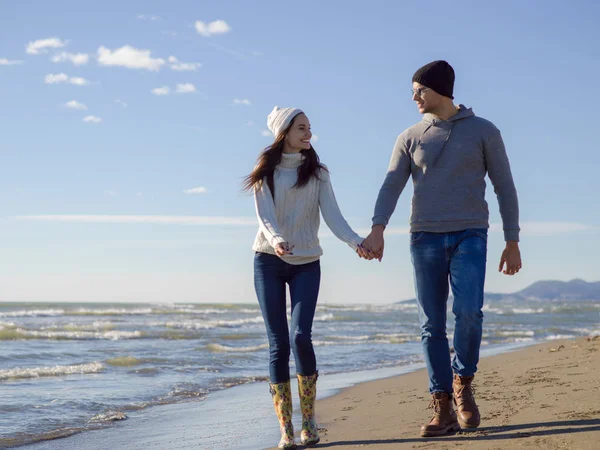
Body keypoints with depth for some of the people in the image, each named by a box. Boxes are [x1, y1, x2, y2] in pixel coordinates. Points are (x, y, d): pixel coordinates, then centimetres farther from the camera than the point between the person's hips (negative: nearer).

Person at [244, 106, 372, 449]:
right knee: (279, 344, -4)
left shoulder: (318, 173, 5)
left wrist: (356, 242, -25)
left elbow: (333, 215, -6)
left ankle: (309, 420, -2)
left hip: (306, 263, 1)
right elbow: (265, 217, -10)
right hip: (269, 262, 0)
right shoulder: (265, 174, 1)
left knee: (301, 336, -16)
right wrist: (276, 240, -33)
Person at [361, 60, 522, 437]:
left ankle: (462, 382, 3)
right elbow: (392, 186, -2)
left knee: (468, 311, -22)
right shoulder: (410, 138, 9)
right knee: (433, 325, -1)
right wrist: (377, 229, -20)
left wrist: (513, 243, -1)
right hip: (426, 238, 2)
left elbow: (505, 187, 4)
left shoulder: (484, 131, 4)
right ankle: (443, 409, 4)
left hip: (469, 236, -2)